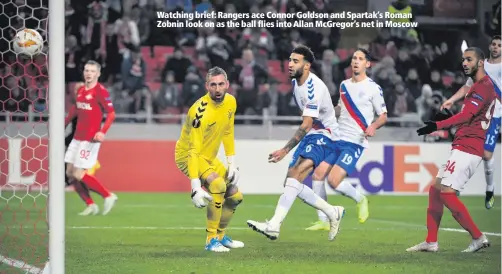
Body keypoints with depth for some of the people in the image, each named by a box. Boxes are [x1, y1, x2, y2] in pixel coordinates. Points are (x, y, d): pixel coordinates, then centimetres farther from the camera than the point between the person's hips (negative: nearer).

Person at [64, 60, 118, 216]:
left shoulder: (101, 91, -12)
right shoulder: (80, 90, 9)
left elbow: (111, 114, -15)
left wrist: (102, 132, -27)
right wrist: (64, 124, 22)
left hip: (90, 139, -8)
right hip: (77, 137, 8)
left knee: (79, 174, -10)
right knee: (70, 173, 6)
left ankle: (108, 196, 4)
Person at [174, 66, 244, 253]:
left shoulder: (230, 102, -6)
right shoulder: (200, 111, -31)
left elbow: (228, 133, 10)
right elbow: (193, 151, -34)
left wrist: (232, 164, 4)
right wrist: (195, 187, -40)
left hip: (209, 157, 8)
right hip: (187, 155, -8)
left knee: (235, 196, 10)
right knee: (218, 184, -31)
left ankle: (221, 235, 34)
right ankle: (211, 240, -20)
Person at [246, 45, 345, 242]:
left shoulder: (314, 87, -22)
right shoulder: (295, 83, 8)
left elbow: (306, 125, -27)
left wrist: (285, 150, -31)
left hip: (324, 136, -10)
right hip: (310, 136, 10)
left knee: (295, 176, -26)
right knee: (292, 182, 3)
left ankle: (274, 226, -36)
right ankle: (333, 213, 17)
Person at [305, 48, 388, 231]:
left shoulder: (373, 88, -5)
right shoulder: (344, 85, 13)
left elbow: (383, 116, -2)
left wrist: (373, 126, -21)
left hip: (355, 143, -7)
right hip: (337, 138, 7)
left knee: (333, 180, -18)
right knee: (318, 175, -4)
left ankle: (360, 199, 11)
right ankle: (323, 221, 6)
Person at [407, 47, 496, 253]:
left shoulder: (483, 87, -13)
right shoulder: (479, 86, 19)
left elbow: (466, 115, -26)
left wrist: (438, 126, -36)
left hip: (466, 149, -11)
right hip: (464, 149, 11)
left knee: (446, 192, -15)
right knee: (435, 190, 11)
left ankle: (478, 237, -9)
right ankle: (431, 242, 15)